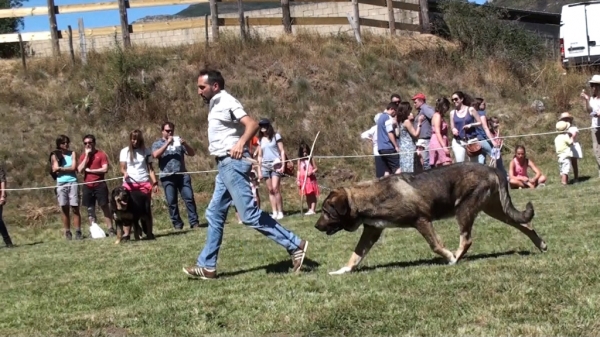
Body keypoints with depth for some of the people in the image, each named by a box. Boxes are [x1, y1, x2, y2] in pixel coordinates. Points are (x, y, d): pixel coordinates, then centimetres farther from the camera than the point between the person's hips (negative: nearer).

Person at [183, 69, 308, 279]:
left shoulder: (227, 102, -11)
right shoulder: (216, 105, 19)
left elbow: (252, 124, -23)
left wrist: (241, 143, -39)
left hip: (233, 163, -10)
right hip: (225, 165, 10)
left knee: (249, 214, -13)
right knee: (215, 214, 11)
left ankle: (295, 245, -9)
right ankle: (207, 266, 15)